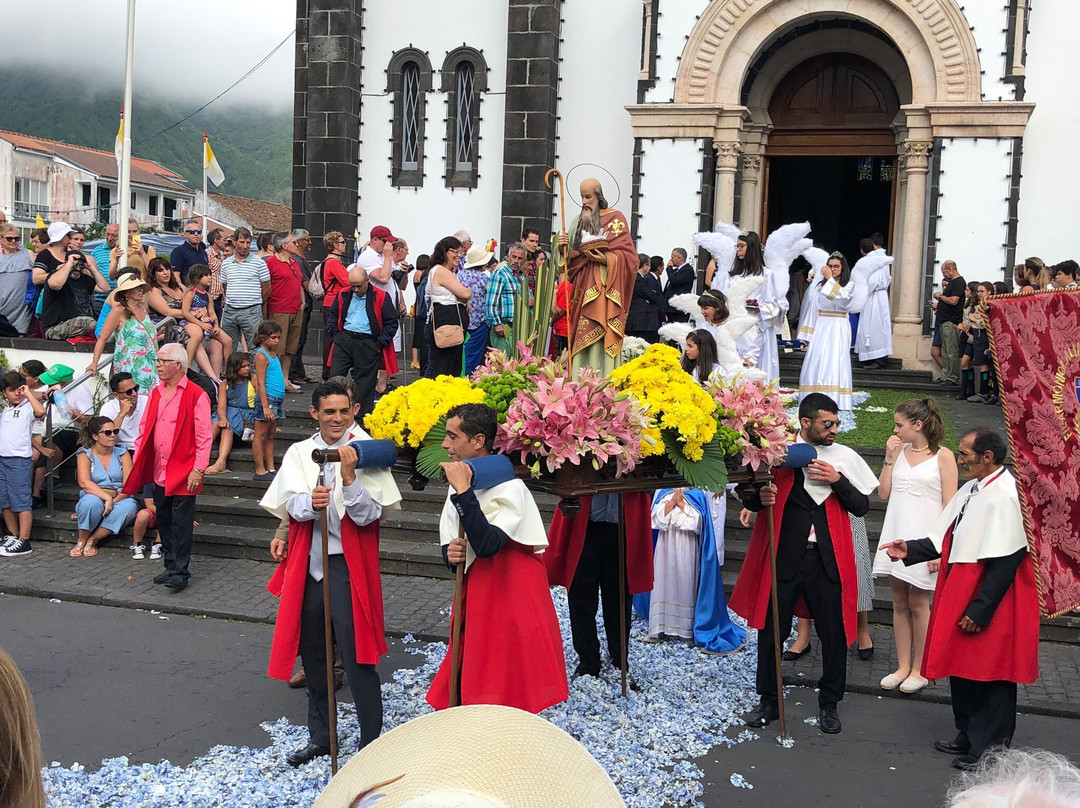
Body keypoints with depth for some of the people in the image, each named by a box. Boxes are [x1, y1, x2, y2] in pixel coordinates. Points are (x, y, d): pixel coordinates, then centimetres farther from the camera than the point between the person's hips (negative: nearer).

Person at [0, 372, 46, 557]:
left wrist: (28, 393, -20)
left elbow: (41, 412, -28)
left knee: (21, 501, -7)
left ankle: (24, 542, -6)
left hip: (19, 459, -8)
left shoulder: (27, 407, -6)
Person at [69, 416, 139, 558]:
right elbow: (84, 483, -15)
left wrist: (114, 501, -21)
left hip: (118, 500, 2)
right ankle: (81, 541, -14)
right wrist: (106, 497, -29)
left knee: (129, 506, -33)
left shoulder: (122, 453, 8)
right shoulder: (85, 455, 3)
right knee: (91, 501, -37)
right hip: (95, 498, -2)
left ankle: (92, 541, -19)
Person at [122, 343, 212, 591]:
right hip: (159, 472, 7)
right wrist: (137, 463, 11)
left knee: (181, 523, -3)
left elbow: (204, 437, -12)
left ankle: (180, 572, 3)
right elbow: (144, 430, 16)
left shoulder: (196, 395, -9)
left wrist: (198, 470, -17)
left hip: (183, 473, -7)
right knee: (164, 521, 13)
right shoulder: (155, 393, 12)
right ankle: (171, 567, 24)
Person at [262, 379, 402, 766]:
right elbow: (292, 504, -8)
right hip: (306, 564, 5)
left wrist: (349, 476, -27)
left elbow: (368, 516, -13)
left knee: (357, 658, -4)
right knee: (312, 655, 16)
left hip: (348, 566, -5)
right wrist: (311, 502, -30)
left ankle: (371, 744, 8)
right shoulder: (300, 452, 6)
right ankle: (320, 736, 34)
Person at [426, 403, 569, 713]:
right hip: (474, 603, 8)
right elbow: (449, 546, 14)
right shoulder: (459, 484, 7)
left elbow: (486, 545, -32)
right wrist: (451, 553, -9)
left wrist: (463, 491, -29)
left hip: (510, 605, -8)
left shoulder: (508, 488, -18)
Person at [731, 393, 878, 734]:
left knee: (834, 633, 6)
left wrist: (837, 481, -12)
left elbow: (862, 506, 4)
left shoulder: (845, 457, 5)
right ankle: (769, 702, 23)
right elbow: (751, 498, 6)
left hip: (828, 558, 1)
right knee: (771, 629, 6)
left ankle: (829, 704, 25)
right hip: (783, 555, -1)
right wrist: (760, 497, -17)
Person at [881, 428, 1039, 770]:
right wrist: (910, 550, 4)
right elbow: (946, 539, 15)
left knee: (990, 675, 4)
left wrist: (980, 610, -22)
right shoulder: (971, 490, 7)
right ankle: (968, 738, 34)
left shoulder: (1003, 497, -22)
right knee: (962, 670, 18)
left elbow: (1004, 561, -24)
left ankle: (990, 749, 19)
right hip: (960, 595, 9)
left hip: (990, 605, -9)